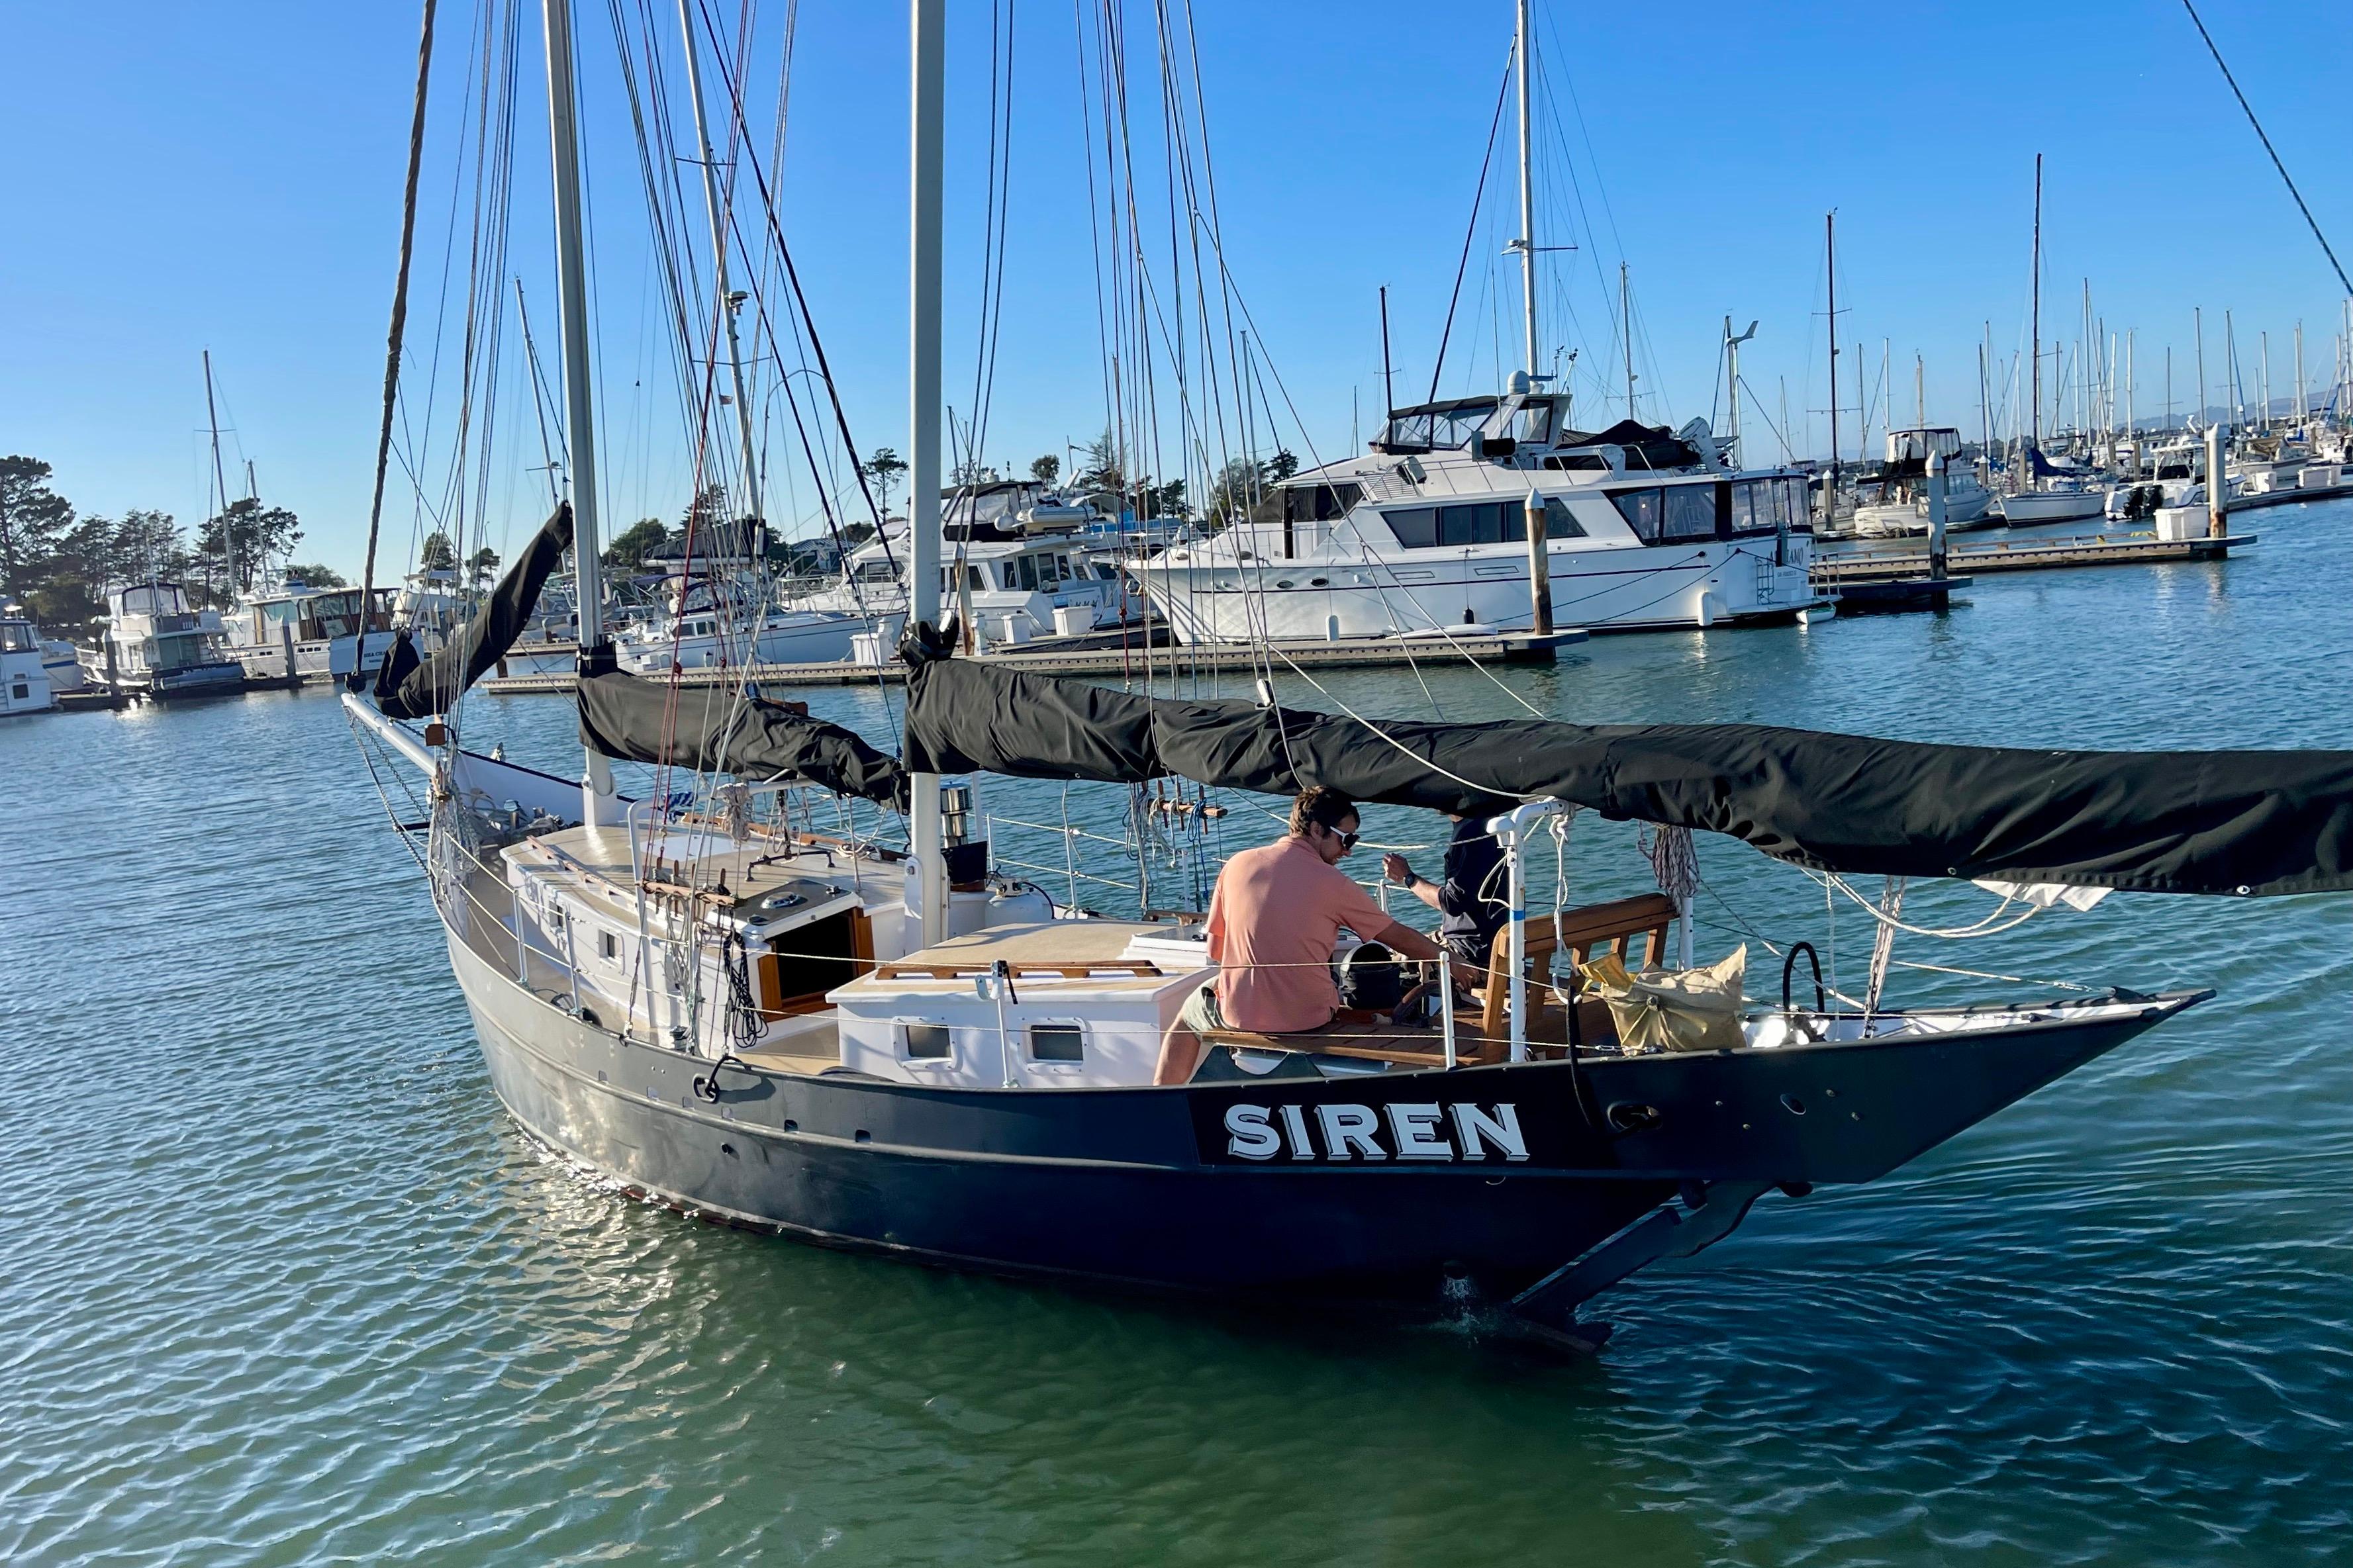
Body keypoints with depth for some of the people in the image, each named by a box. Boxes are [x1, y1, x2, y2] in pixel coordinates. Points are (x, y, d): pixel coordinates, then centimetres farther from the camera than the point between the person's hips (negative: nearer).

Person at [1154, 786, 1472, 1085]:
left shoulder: (1238, 865, 0)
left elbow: (1215, 950, 6)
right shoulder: (1333, 883, -7)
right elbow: (1397, 936, 1)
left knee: (1190, 1013, 32)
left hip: (1239, 1013, 1)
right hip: (1308, 1017, -1)